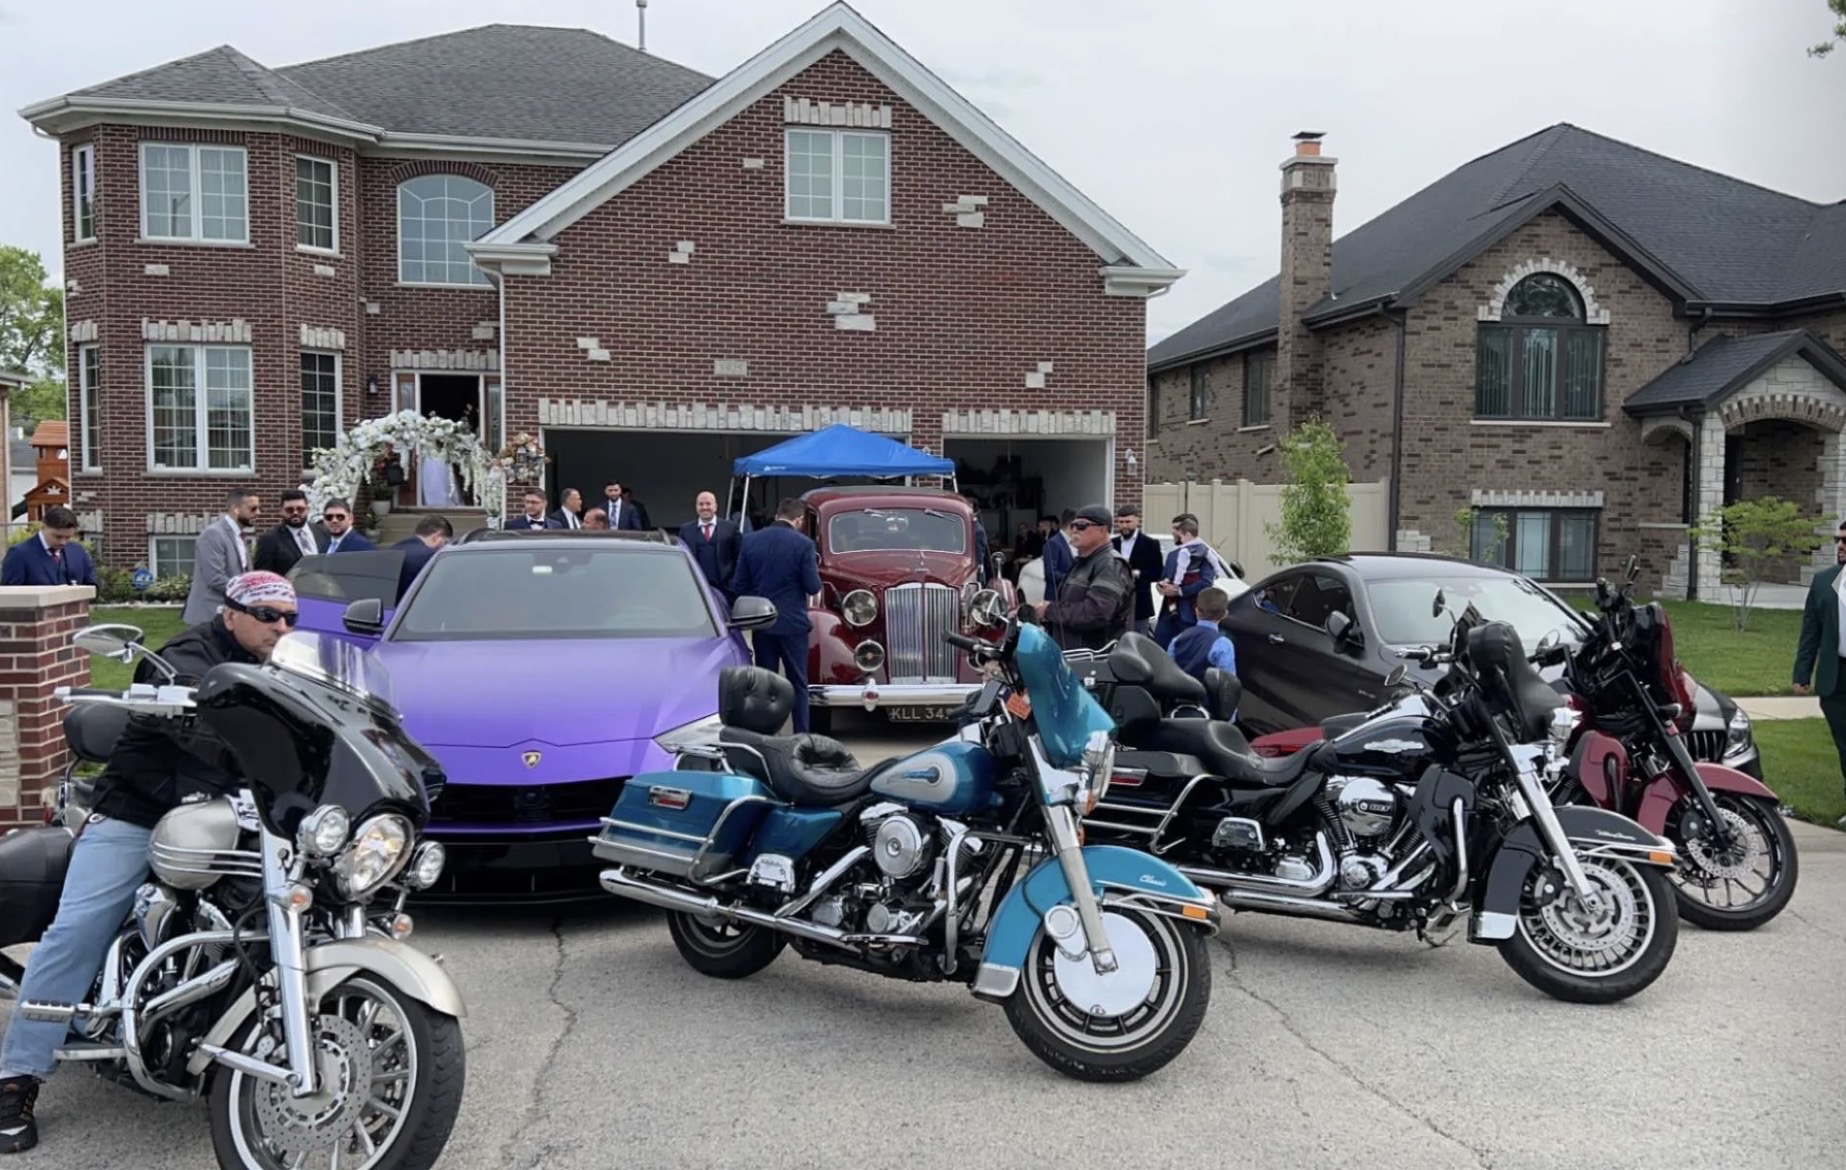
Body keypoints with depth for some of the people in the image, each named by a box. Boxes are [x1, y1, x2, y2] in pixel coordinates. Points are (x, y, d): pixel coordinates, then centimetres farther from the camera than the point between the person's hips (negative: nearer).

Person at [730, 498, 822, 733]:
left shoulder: (750, 540, 0)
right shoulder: (803, 544, -12)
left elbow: (738, 585, 2)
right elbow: (813, 587, -11)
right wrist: (814, 566, 8)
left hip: (761, 623, 3)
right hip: (793, 624, -3)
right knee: (798, 683, 7)